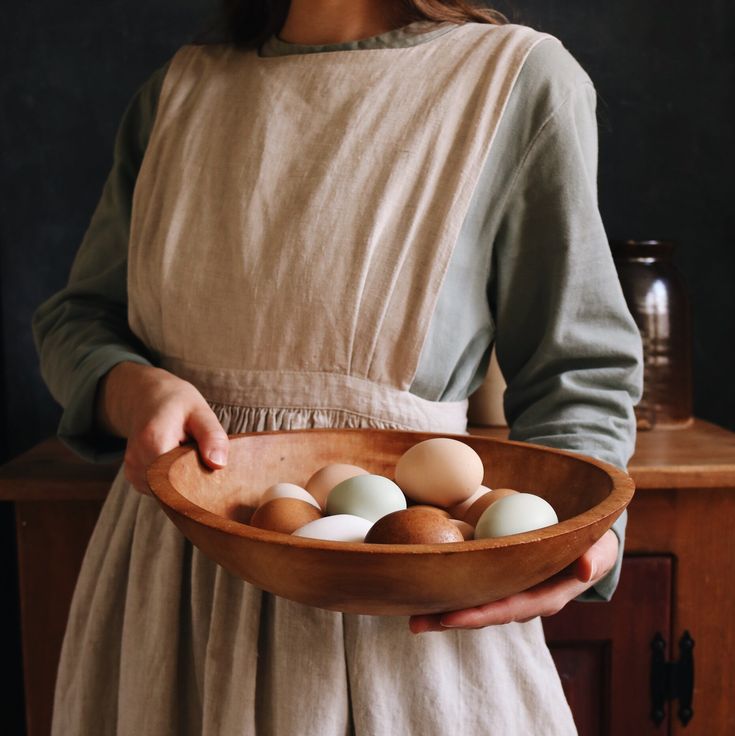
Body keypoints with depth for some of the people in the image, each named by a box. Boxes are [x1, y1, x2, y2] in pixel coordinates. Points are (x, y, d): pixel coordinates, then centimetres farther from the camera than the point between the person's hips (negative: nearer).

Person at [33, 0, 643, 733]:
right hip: (167, 572, 4)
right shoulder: (182, 87, 8)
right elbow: (77, 316, 11)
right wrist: (134, 390, -12)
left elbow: (576, 375, -4)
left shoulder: (519, 77, -4)